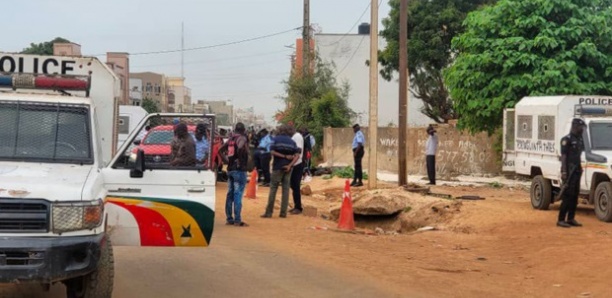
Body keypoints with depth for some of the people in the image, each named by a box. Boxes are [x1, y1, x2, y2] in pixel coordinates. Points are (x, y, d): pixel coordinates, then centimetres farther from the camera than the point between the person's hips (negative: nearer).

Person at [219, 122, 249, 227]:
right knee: (238, 195, -6)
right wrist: (240, 160, -17)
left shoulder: (231, 139, 12)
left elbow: (220, 150, 13)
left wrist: (226, 160, 10)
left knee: (230, 194, 12)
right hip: (239, 170, -7)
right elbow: (240, 148, -29)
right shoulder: (242, 138, -9)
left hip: (230, 169, 7)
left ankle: (229, 219, 16)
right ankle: (237, 220, -7)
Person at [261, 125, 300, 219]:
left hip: (278, 167, -3)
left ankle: (269, 212, -1)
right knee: (286, 189, 8)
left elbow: (273, 152, -13)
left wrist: (284, 156, -10)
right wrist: (290, 165, -12)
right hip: (287, 168, 3)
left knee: (273, 188, 1)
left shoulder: (276, 139, 1)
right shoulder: (292, 141, 9)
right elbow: (297, 155, -3)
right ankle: (283, 212, 6)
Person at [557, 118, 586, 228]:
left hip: (577, 170, 8)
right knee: (568, 195, -9)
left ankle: (571, 218, 15)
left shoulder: (580, 139, 15)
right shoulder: (567, 139, -9)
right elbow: (563, 156, -14)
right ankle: (561, 220, -6)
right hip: (569, 171, -8)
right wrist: (564, 172, -19)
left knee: (575, 195, 9)